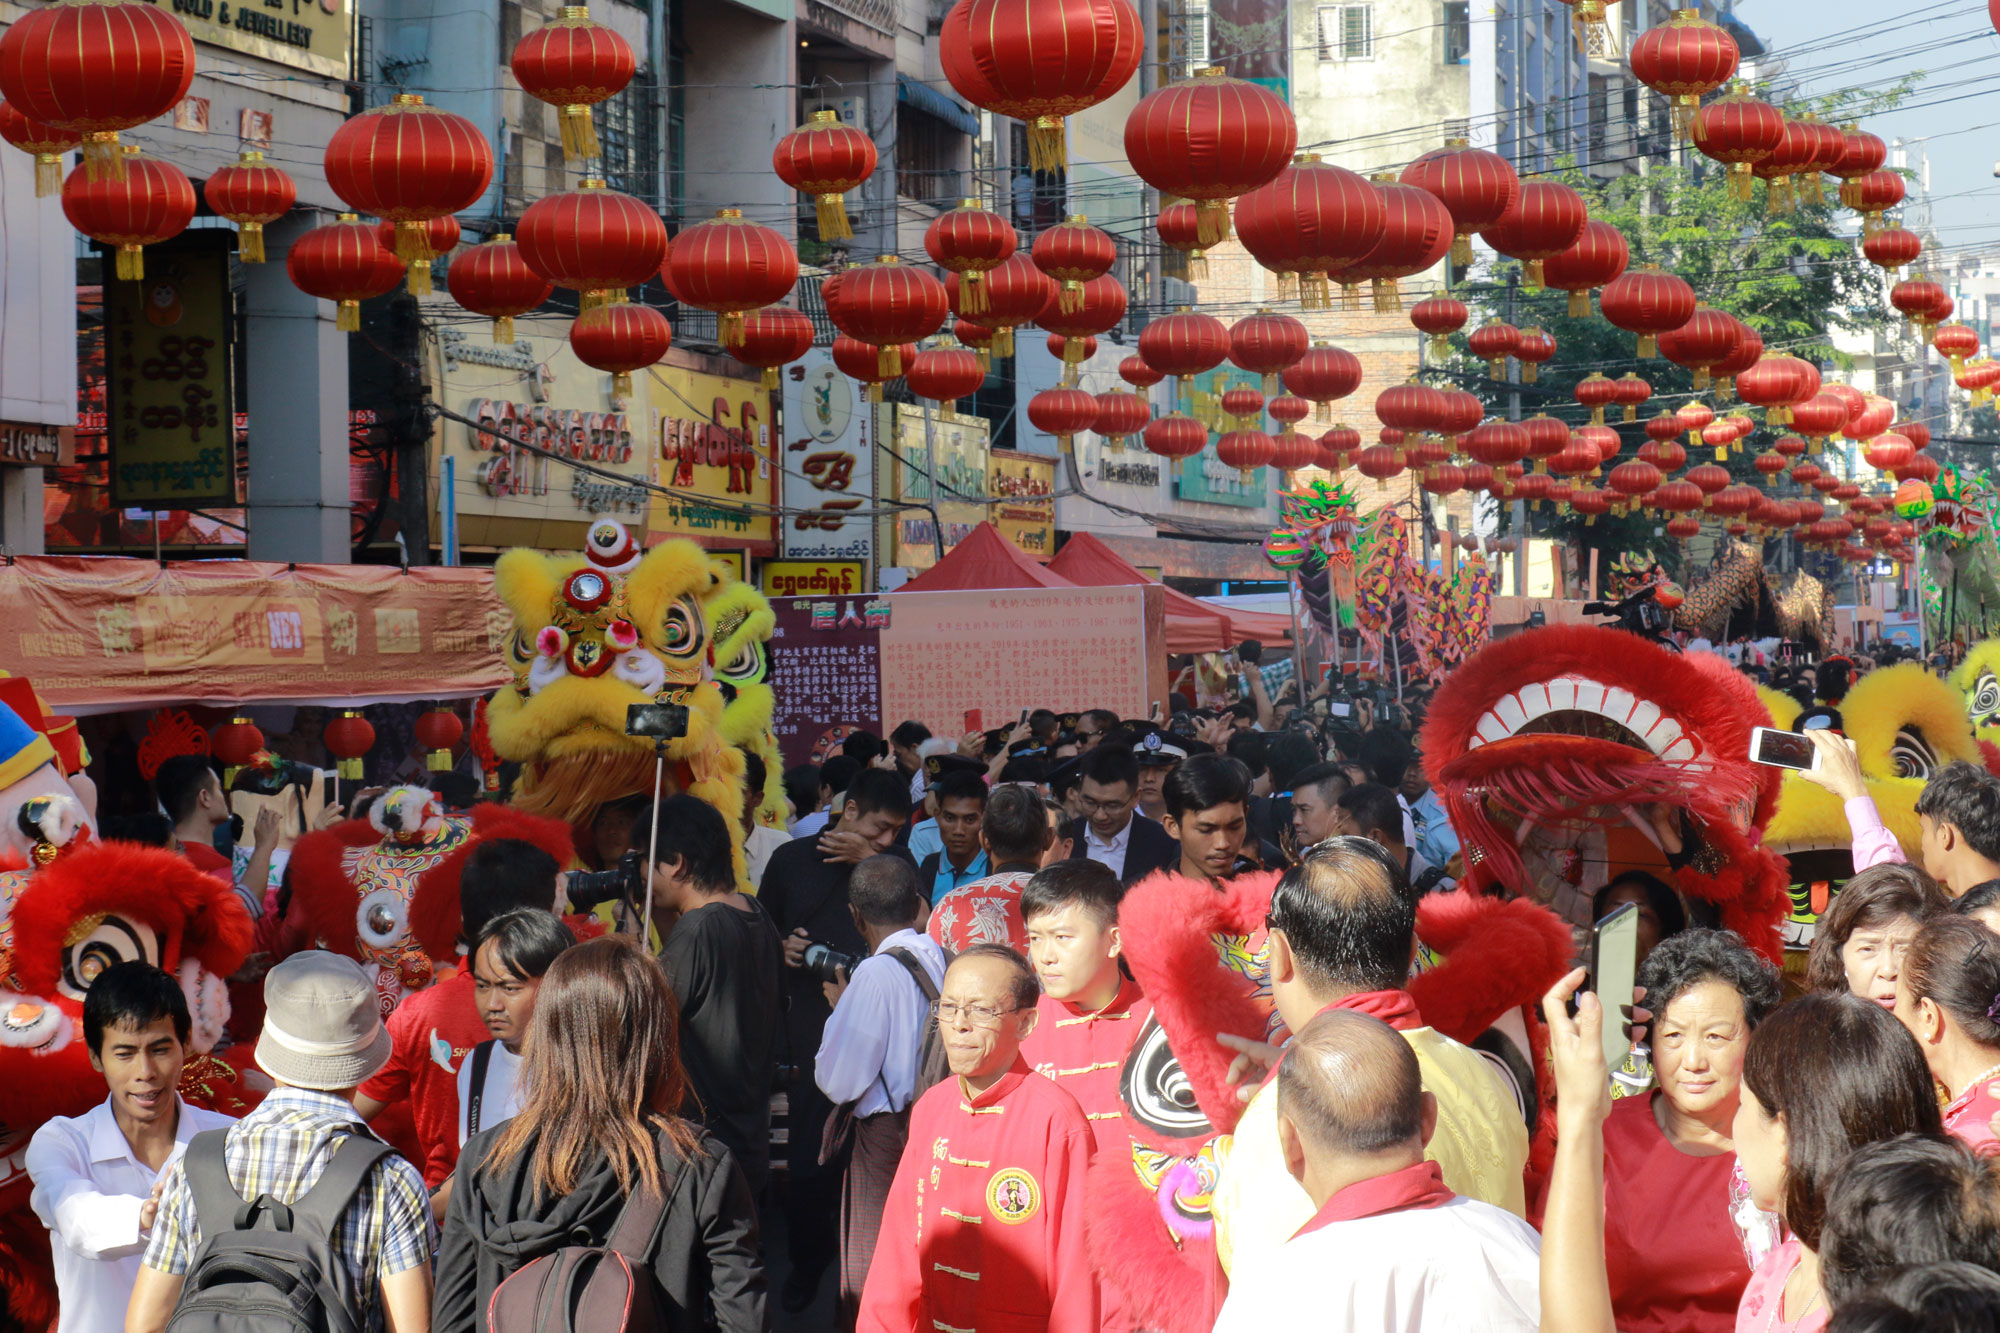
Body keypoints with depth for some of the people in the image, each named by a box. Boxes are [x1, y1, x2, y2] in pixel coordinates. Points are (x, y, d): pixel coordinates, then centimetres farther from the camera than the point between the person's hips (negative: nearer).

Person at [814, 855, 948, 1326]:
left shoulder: (878, 974, -17)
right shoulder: (949, 961, 1)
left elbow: (840, 1082, -15)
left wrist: (840, 1010, 1)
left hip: (888, 1135, -6)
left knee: (871, 1284, 5)